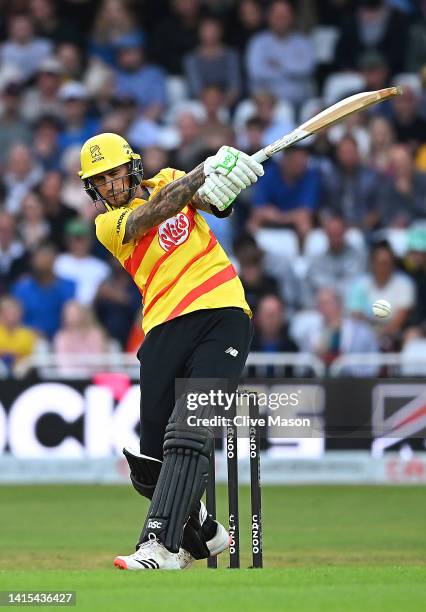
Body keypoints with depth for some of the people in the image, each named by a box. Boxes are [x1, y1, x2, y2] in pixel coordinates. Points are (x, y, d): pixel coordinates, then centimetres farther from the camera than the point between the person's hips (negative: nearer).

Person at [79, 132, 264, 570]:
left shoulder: (168, 180, 17)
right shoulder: (108, 224, 9)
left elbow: (213, 203, -1)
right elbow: (156, 211, -10)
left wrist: (222, 184, -25)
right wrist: (206, 171, -23)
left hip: (223, 316, -1)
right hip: (165, 331, 2)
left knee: (189, 432, -20)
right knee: (150, 462, 0)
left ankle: (163, 545, -28)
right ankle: (202, 534, 26)